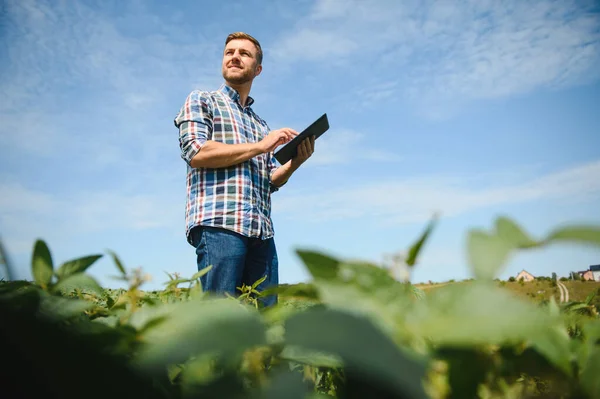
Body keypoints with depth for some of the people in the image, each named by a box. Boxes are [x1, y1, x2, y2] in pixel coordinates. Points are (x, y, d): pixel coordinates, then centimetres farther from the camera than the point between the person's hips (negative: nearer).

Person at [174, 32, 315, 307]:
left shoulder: (261, 124, 27)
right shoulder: (201, 100, 13)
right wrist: (260, 146, -4)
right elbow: (195, 152, -6)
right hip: (217, 223, -5)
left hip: (262, 232, 6)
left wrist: (295, 162, 1)